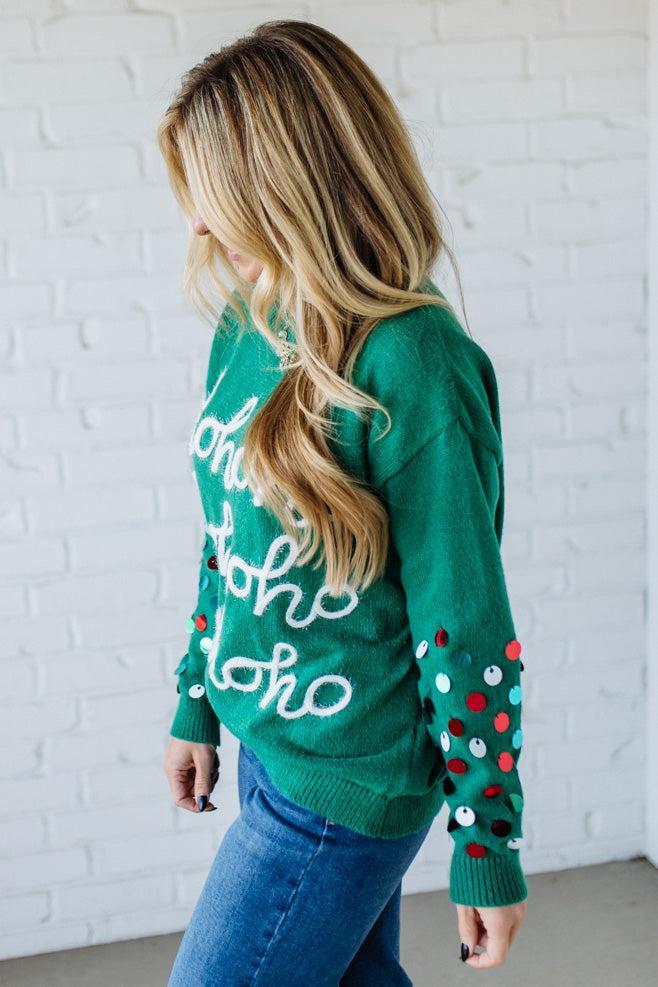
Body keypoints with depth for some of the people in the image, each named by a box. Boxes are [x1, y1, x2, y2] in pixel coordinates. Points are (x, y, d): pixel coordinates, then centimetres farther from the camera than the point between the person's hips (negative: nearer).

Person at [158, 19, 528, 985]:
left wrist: (488, 849, -13)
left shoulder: (408, 363, -23)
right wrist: (197, 706, 17)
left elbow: (466, 626, -19)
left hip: (343, 786, -7)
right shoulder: (244, 330, 1)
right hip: (263, 743, 7)